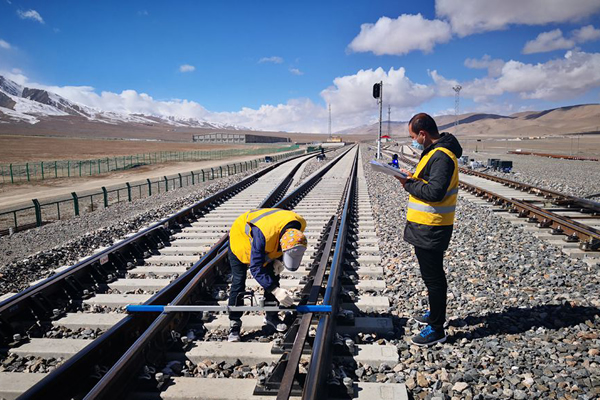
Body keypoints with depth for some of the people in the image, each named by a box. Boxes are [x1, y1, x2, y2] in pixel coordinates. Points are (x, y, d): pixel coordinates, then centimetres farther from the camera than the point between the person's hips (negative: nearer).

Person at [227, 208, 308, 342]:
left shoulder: (300, 225, -28)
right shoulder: (263, 235, -47)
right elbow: (256, 269, -40)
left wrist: (279, 260, -15)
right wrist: (275, 290, -45)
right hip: (241, 235, -5)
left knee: (272, 278, 4)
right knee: (238, 283, -8)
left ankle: (271, 316, 21)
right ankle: (234, 324, 3)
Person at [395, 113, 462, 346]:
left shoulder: (441, 156, -21)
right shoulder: (435, 152, 14)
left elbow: (435, 192, -28)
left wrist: (409, 185, -16)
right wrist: (413, 178, 2)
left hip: (431, 228, -11)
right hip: (426, 226, 11)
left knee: (432, 277, 0)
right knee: (432, 274, 23)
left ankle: (436, 329, 12)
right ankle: (435, 313, 40)